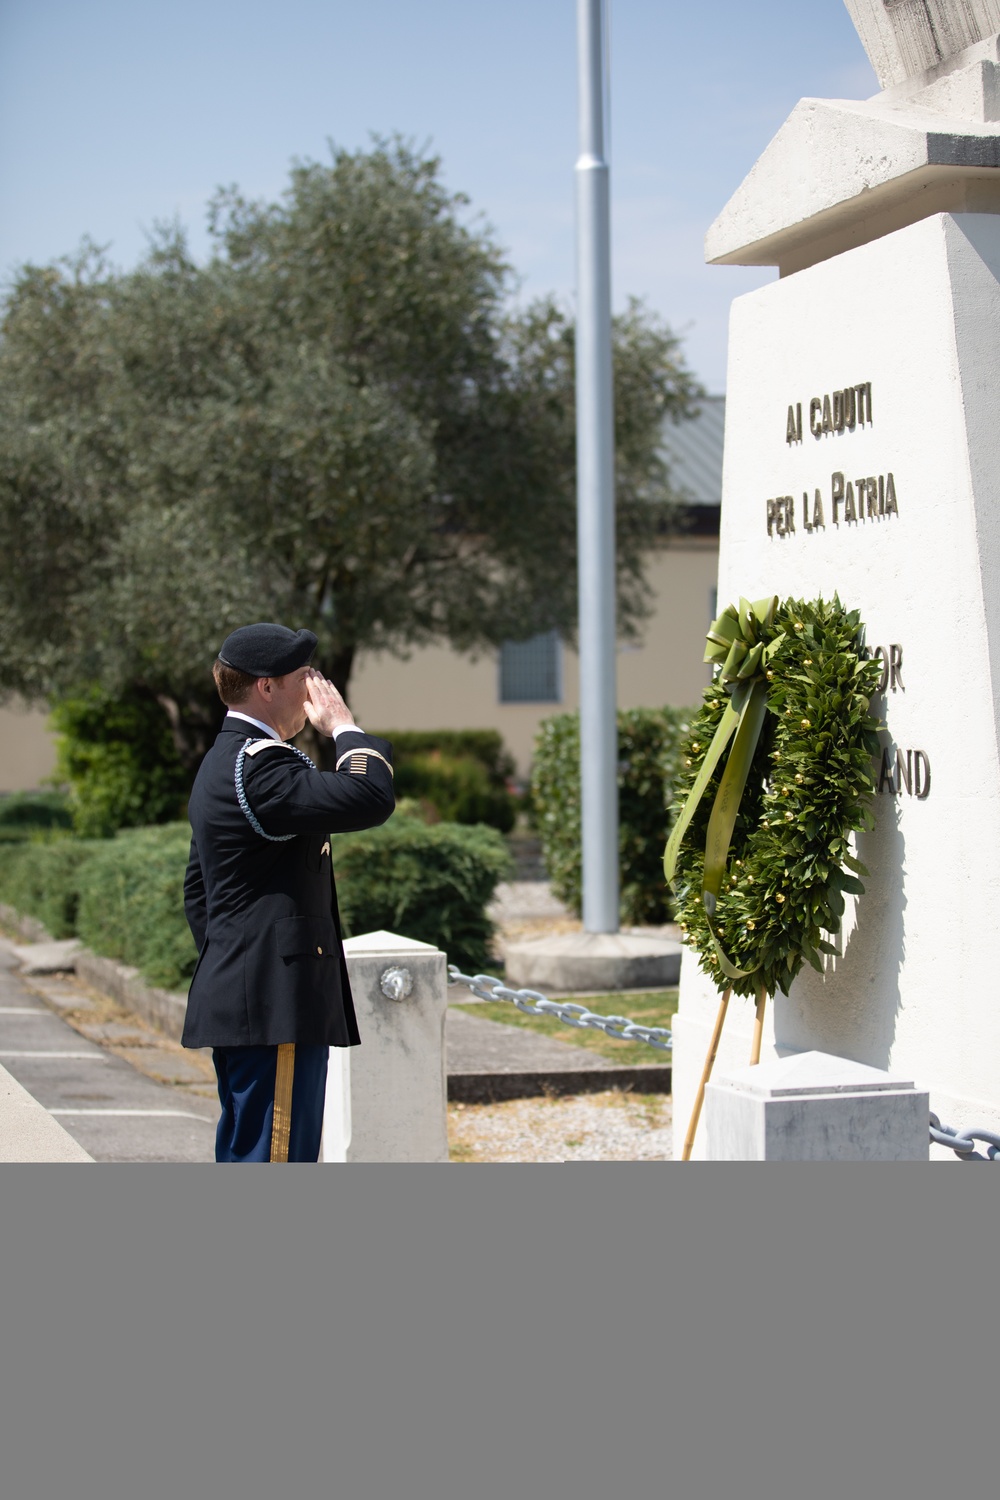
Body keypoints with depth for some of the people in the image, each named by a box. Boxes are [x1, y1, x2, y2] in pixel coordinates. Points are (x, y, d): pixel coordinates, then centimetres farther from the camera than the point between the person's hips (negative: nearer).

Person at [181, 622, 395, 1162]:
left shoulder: (224, 763, 19)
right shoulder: (259, 764, -16)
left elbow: (196, 889, 26)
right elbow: (370, 798, -28)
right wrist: (344, 726, -11)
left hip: (238, 1001, 11)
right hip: (276, 1004, -11)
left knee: (244, 1154, 16)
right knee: (275, 1156, -8)